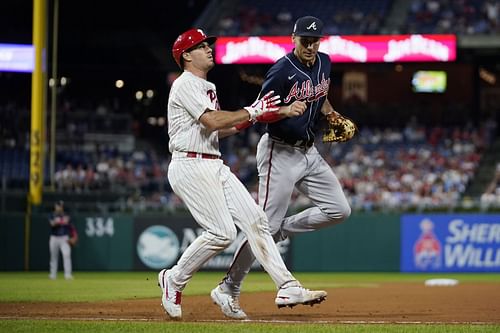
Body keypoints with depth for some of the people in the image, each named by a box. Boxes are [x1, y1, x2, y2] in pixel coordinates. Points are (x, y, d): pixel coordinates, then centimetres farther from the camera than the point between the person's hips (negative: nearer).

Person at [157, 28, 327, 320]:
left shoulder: (207, 87, 23)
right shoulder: (186, 85, -9)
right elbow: (212, 122, -21)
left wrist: (253, 116, 11)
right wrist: (252, 111, -12)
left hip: (215, 167, 10)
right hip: (191, 167, -10)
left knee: (255, 219, -2)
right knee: (222, 232, -16)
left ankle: (288, 288, -7)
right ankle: (174, 281, 3)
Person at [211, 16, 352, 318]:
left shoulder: (324, 63, 6)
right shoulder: (283, 70, -17)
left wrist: (333, 117, 7)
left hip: (309, 151, 7)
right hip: (281, 152, -7)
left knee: (339, 210, 0)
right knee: (266, 224, -8)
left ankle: (283, 230, 13)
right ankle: (229, 288, 1)